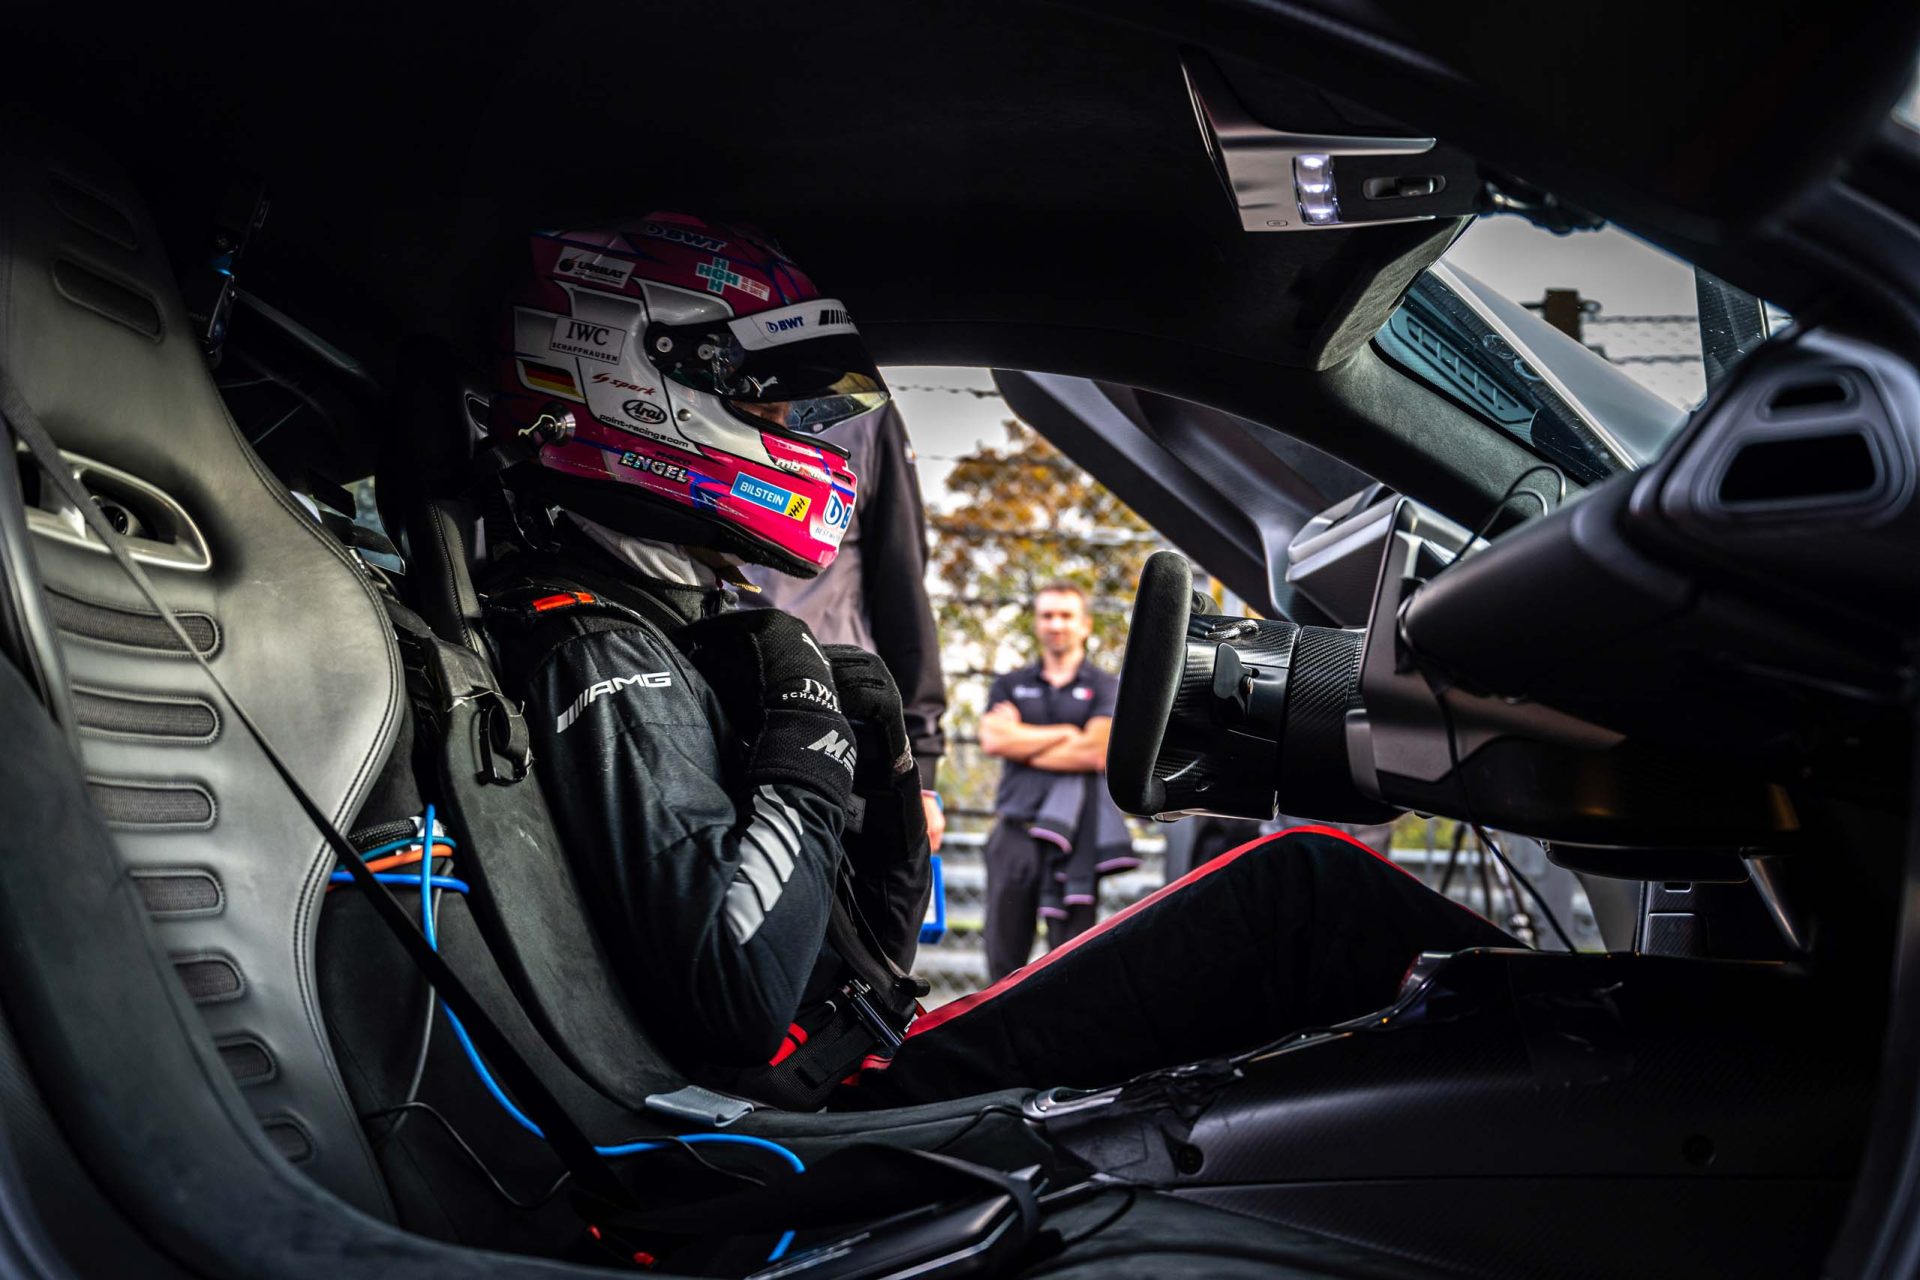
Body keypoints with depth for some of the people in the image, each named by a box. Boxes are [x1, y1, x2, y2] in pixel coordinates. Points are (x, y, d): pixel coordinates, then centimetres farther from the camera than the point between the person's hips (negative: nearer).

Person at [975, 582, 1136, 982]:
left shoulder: (1107, 687, 10)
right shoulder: (1010, 685, 17)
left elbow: (1096, 753, -6)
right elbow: (992, 738, -1)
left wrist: (1021, 743, 1)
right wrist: (1065, 734, -1)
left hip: (1074, 833, -2)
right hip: (1015, 829, 3)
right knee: (1004, 957, 3)